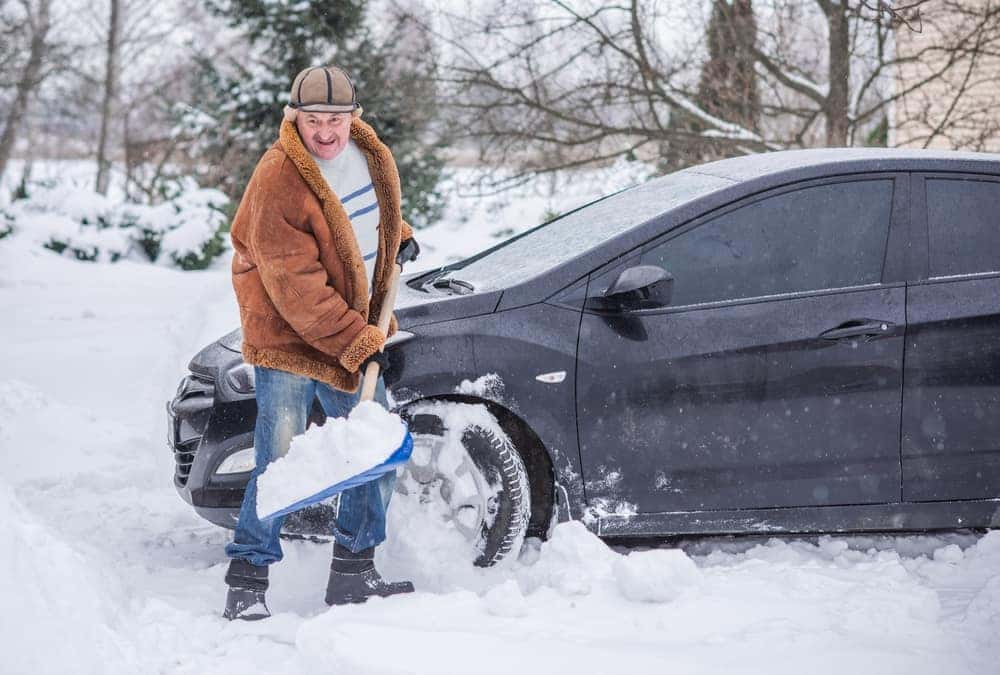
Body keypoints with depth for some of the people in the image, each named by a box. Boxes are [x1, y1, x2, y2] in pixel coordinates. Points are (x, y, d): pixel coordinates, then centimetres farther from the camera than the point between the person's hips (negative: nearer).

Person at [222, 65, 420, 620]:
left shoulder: (369, 152, 2)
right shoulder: (277, 179, -22)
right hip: (287, 337, -7)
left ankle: (353, 574, 23)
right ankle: (246, 583, 1)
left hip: (359, 333, 8)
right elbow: (295, 287, -23)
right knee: (280, 461, -11)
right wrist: (356, 342, -24)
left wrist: (399, 236, 11)